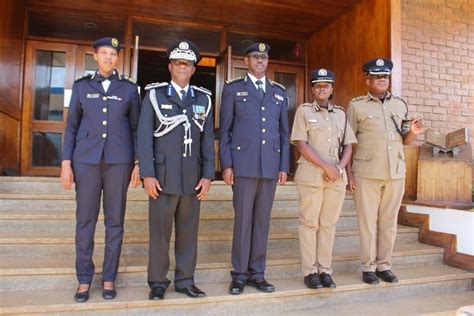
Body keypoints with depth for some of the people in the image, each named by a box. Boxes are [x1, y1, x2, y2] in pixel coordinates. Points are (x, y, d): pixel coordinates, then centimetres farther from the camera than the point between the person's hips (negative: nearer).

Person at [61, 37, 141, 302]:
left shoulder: (129, 88, 8)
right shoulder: (81, 86, 10)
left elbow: (136, 128, 6)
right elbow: (72, 126, 8)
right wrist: (66, 162, -1)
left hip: (119, 160, 0)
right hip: (86, 159, 1)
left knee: (115, 219, 3)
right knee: (85, 219, 3)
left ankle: (109, 278, 16)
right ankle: (84, 278, 17)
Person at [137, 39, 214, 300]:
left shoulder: (203, 98, 9)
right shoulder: (154, 94, 2)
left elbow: (208, 140, 7)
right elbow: (144, 137, -3)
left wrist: (208, 175, -1)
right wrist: (147, 174, -11)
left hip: (192, 177, 3)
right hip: (163, 175, -2)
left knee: (188, 230, 9)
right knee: (160, 231, 4)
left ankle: (185, 280, 22)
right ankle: (157, 282, 19)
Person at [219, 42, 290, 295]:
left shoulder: (279, 92, 16)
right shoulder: (233, 89, 7)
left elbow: (284, 132, 14)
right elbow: (224, 130, 2)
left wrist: (284, 166, 6)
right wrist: (226, 164, -7)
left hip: (270, 166, 3)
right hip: (244, 164, -3)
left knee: (262, 220, 7)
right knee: (243, 219, 0)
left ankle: (256, 273, 18)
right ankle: (239, 275, 13)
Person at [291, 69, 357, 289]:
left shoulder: (340, 114, 15)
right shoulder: (303, 111, 4)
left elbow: (348, 145, 12)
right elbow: (302, 145, -6)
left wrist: (340, 168, -6)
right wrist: (327, 167, -13)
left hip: (337, 178, 4)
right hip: (311, 176, -4)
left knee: (329, 224, 8)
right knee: (309, 223, 1)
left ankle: (325, 270, 17)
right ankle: (310, 271, 10)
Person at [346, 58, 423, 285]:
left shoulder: (400, 105, 13)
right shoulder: (356, 105, 3)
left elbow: (404, 141, 17)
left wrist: (413, 132, -6)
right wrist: (349, 173, -7)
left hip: (396, 173, 4)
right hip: (366, 173, -3)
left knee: (389, 221, 9)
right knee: (368, 221, 2)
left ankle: (384, 265, 21)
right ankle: (368, 267, 13)